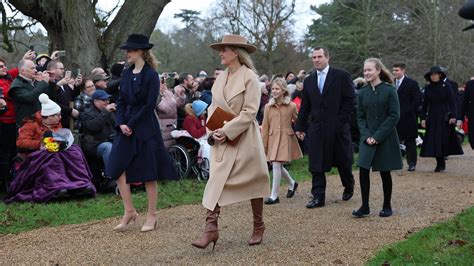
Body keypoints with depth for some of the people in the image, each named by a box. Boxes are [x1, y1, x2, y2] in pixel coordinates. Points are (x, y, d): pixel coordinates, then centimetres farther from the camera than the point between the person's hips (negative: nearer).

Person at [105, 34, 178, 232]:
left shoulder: (151, 75, -9)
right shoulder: (126, 74, 9)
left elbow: (149, 105, -13)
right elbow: (121, 101, 9)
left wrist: (131, 125, -13)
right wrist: (121, 123, -6)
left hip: (145, 128, -6)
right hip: (126, 127, 6)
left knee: (148, 173, 3)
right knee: (118, 168, 0)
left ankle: (152, 216, 15)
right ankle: (129, 211, 13)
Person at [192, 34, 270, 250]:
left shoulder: (249, 77, -10)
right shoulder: (220, 78, 10)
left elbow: (249, 112, -16)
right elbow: (213, 107, 12)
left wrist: (226, 131, -18)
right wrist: (213, 131, -5)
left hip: (244, 139, -5)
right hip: (222, 141, 6)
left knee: (252, 182, 8)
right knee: (216, 182, -4)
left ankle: (258, 226, 24)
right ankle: (211, 228, -5)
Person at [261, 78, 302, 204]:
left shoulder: (292, 106, -4)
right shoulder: (268, 107, 3)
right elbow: (265, 127, 4)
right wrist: (263, 144, 3)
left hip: (286, 138, -4)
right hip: (272, 138, 4)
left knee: (276, 165, -10)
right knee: (277, 166, 9)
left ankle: (274, 196, -3)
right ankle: (292, 183, 38)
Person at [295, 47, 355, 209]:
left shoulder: (341, 76, -3)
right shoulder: (309, 80, 11)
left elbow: (350, 100, -5)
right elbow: (305, 106, 13)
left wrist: (341, 120, -10)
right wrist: (300, 127, 9)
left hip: (337, 127, -3)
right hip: (316, 127, 3)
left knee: (343, 161, 9)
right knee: (316, 164, 0)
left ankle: (349, 187, 33)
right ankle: (318, 197, 4)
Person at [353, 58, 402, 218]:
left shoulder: (389, 90, -7)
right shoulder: (362, 93, 4)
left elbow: (394, 116, -10)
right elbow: (360, 117, 8)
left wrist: (377, 136, -15)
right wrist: (366, 136, -8)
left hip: (386, 139, -3)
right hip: (368, 138, 3)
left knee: (385, 172, 4)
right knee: (363, 170, -6)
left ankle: (387, 206, 18)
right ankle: (365, 206, 3)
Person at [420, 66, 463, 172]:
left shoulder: (446, 86, -3)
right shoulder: (428, 88, 6)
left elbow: (452, 102, -4)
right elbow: (425, 104, 8)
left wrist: (453, 116, -11)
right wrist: (423, 118, 2)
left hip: (444, 117, -3)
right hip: (432, 118, 3)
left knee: (443, 139, -5)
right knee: (433, 140, 0)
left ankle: (441, 163, 3)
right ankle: (440, 163, 7)